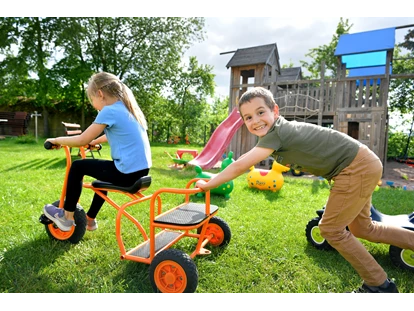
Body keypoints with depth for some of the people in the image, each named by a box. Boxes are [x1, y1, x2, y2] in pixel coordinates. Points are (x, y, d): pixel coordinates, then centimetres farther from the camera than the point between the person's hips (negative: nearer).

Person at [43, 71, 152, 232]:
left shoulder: (109, 111, -12)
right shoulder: (127, 109, 14)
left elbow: (82, 140, -9)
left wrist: (57, 140, 6)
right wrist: (94, 141, 31)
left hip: (127, 173, -9)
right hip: (141, 170, 9)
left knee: (77, 166, 7)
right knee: (103, 170, 34)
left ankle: (66, 217, 21)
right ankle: (90, 219, 45)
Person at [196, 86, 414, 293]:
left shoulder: (276, 134, -24)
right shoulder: (280, 130, 3)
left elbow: (241, 166, -25)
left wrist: (208, 184, -17)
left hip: (356, 168, -10)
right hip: (363, 164, 10)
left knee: (331, 229, -1)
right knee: (361, 228, 22)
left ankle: (379, 284, 16)